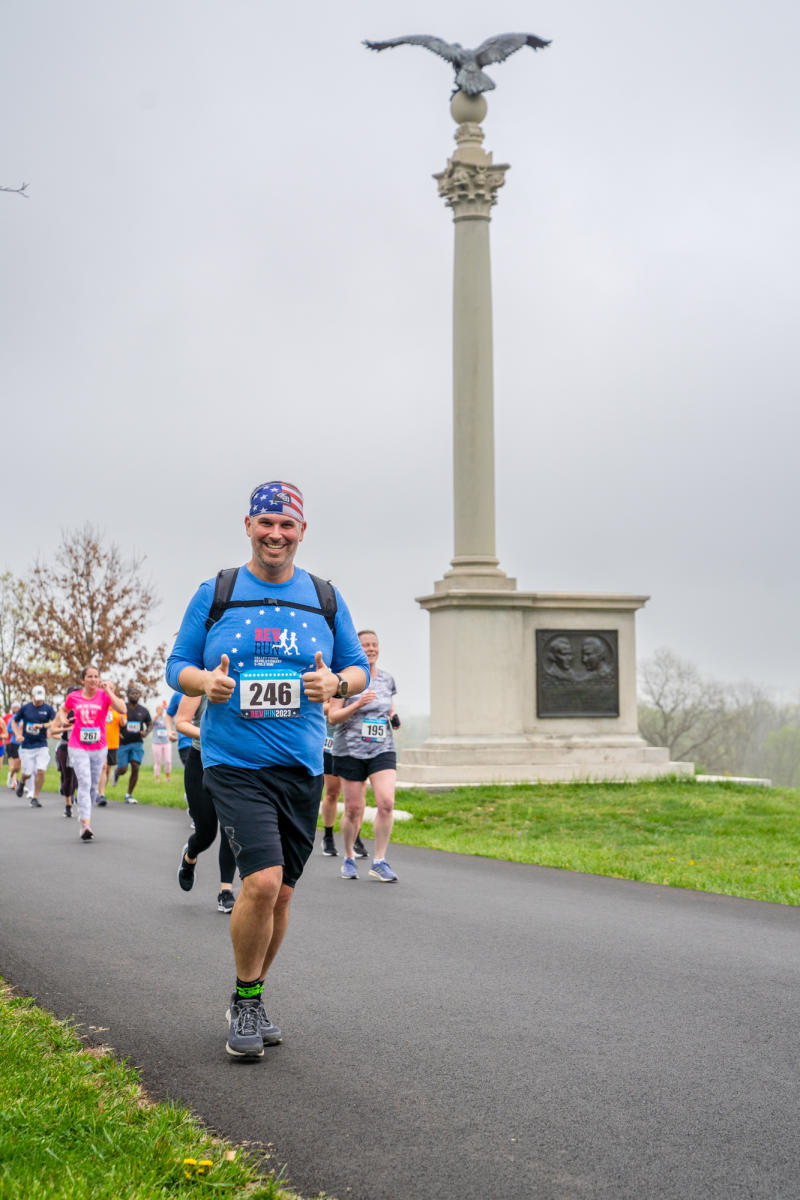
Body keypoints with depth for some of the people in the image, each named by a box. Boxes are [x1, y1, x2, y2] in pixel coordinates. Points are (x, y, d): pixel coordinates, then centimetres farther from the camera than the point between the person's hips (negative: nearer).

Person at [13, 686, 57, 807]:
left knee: (41, 771, -11)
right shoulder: (25, 707, 2)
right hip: (26, 746, 0)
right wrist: (18, 735, -1)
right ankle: (21, 782, 39)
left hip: (41, 746, 0)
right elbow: (14, 721, 14)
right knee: (28, 773, 2)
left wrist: (42, 726, -30)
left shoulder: (48, 708, -1)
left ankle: (35, 798, 2)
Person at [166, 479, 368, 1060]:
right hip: (235, 765, -3)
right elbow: (179, 666, 7)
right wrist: (205, 681, -15)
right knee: (263, 880, -19)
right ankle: (246, 1001, 2)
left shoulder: (326, 598, 8)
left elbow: (359, 667, 14)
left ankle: (250, 1003, 28)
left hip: (302, 767, 4)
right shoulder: (215, 593, 3)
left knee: (280, 893, 9)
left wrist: (336, 682, -9)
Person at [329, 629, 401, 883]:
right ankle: (348, 858, 24)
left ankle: (379, 861, -3)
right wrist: (358, 704, -20)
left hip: (382, 750, 3)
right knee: (353, 809, 2)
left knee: (386, 803, -13)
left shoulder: (386, 679, 11)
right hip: (350, 750, -3)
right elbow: (332, 717, -7)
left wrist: (394, 719, 2)